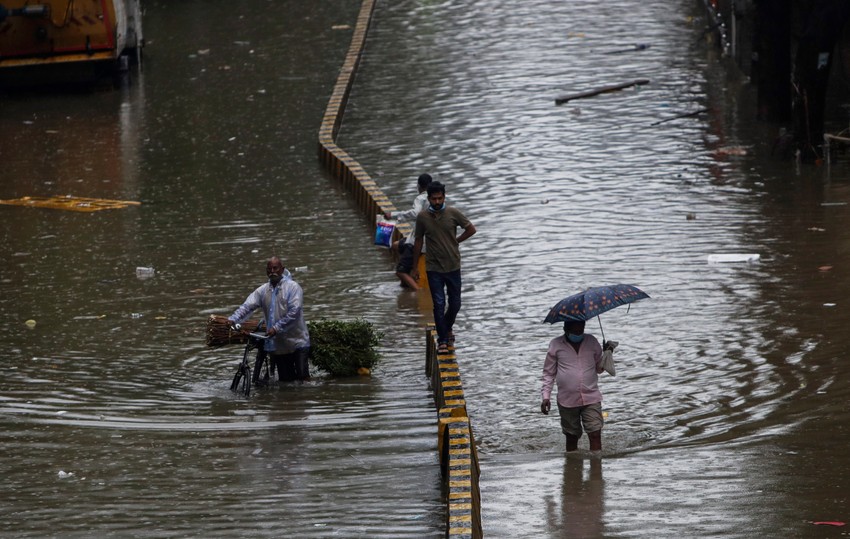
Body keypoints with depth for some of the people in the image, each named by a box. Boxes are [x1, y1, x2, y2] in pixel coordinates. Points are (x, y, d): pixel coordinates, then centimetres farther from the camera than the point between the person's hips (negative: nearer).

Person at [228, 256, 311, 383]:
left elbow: (294, 312, -16)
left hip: (297, 343, -4)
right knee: (285, 380, 6)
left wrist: (276, 328, -23)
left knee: (302, 377, -6)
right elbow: (247, 306, 0)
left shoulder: (293, 287, -5)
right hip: (277, 345, 4)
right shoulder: (263, 291, 9)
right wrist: (232, 320, -16)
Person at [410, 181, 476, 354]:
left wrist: (455, 242, 2)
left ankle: (447, 327, 37)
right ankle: (442, 340, 3)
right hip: (433, 268, -1)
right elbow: (418, 242, 5)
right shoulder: (422, 217, -5)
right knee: (439, 304, -5)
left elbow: (471, 229, 7)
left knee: (455, 303, 8)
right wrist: (415, 267, 7)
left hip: (453, 266, 1)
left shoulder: (454, 214, -7)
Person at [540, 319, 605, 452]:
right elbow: (548, 373, 7)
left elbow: (599, 368, 13)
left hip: (591, 398, 0)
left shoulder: (591, 341, 5)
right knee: (572, 438, 9)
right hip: (567, 400, 0)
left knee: (595, 435, -11)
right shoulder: (556, 345, 0)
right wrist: (546, 396, -1)